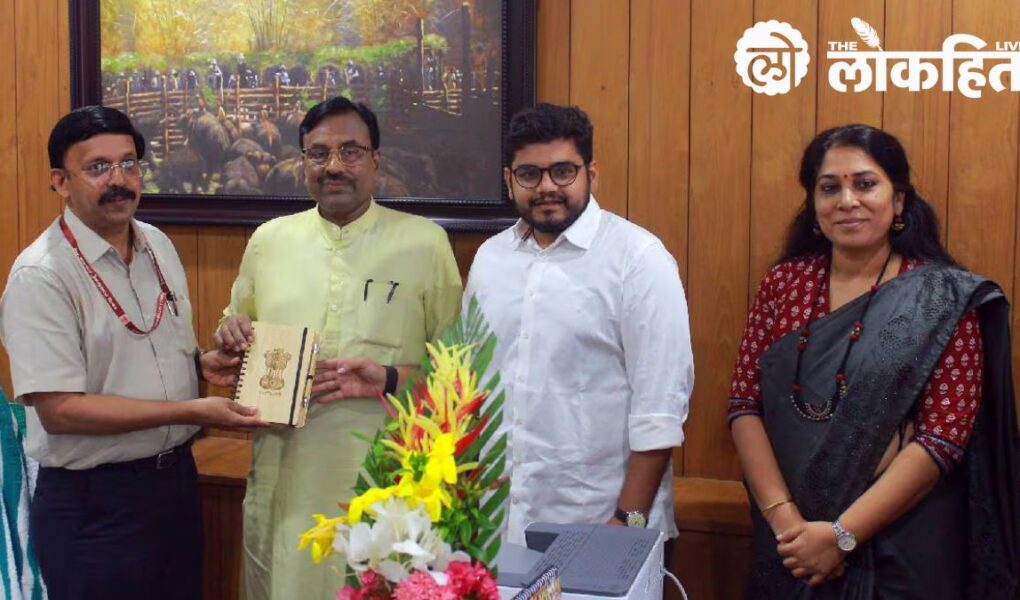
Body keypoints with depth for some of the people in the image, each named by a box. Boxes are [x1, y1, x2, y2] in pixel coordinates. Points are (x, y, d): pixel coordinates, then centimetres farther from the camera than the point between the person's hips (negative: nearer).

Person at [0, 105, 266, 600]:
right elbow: (59, 409, -23)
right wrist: (191, 411, -24)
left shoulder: (158, 245, 6)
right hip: (93, 503, -7)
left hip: (177, 478, 7)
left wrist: (201, 362, -2)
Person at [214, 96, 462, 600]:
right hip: (282, 477, 3)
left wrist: (388, 379, -16)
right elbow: (237, 344, 21)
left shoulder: (424, 242, -2)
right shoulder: (268, 240, 9)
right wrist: (231, 338, -2)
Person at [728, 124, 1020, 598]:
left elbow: (945, 435, -13)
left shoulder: (944, 300, -7)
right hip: (789, 544, 3)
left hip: (899, 550, -3)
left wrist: (841, 535, -16)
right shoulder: (783, 283, 2)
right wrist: (784, 517, -13)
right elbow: (745, 404, -1)